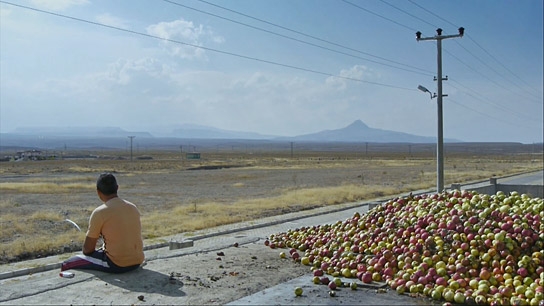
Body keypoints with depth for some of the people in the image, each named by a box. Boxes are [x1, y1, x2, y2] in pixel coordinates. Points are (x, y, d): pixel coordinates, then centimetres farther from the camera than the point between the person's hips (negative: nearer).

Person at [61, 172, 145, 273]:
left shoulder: (99, 213, -10)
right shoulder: (133, 207, 8)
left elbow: (87, 249, -6)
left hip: (116, 265, -6)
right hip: (137, 262, 7)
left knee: (67, 265, 4)